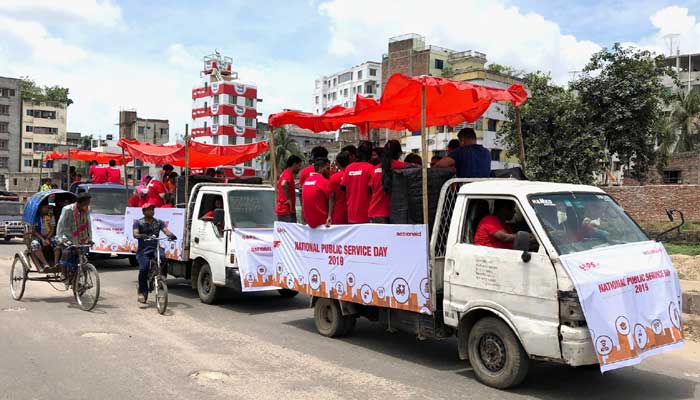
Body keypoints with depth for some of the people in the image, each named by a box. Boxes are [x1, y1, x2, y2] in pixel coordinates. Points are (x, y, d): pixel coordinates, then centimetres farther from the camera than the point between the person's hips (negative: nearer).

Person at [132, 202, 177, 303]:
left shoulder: (159, 222, 13)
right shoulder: (138, 222, 6)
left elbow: (166, 231, -2)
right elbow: (135, 234, -10)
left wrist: (171, 235, -25)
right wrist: (142, 236, -33)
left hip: (155, 248, 1)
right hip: (143, 250, -1)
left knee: (162, 257, -31)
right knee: (143, 269, -19)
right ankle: (142, 292, -6)